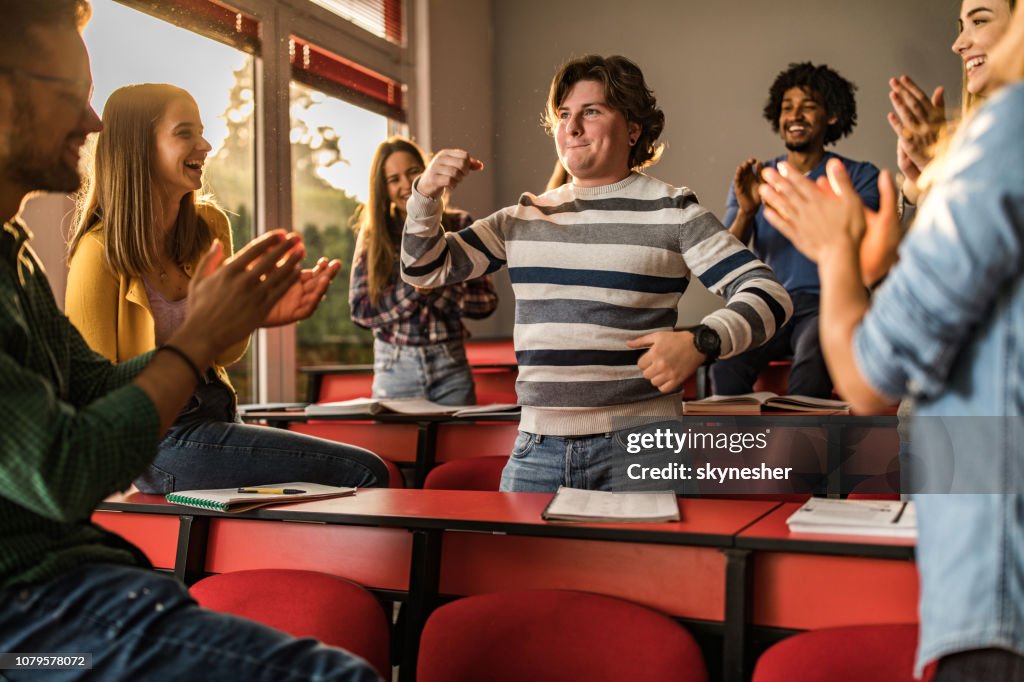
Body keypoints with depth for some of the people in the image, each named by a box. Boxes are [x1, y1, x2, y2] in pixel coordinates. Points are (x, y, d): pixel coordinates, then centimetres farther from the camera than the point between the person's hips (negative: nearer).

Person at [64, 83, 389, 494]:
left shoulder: (210, 225, 6)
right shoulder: (101, 251, -13)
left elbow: (225, 354, 10)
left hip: (218, 414, 7)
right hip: (162, 439, -6)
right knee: (366, 473, -15)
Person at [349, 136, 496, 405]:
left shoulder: (459, 225, 1)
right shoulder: (373, 234, 1)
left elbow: (487, 300, -1)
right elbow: (360, 310, -4)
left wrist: (438, 287, -17)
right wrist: (413, 288, -16)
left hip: (451, 365, 1)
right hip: (395, 368, 0)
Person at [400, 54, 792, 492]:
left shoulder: (671, 211, -1)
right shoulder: (524, 217, 11)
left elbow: (768, 293, -7)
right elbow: (425, 269, 15)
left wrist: (700, 343, -25)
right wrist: (426, 195, -2)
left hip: (635, 447, -3)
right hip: (537, 448, 4)